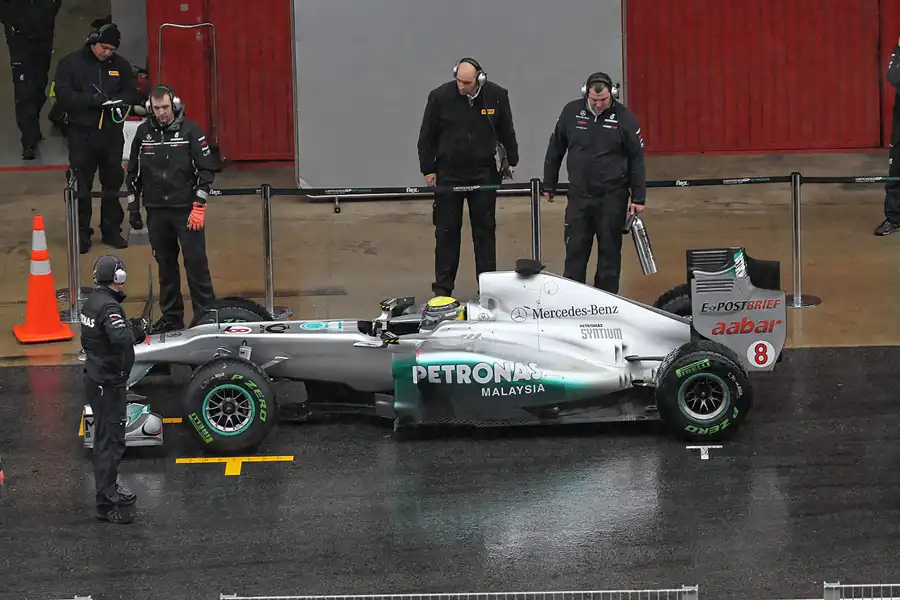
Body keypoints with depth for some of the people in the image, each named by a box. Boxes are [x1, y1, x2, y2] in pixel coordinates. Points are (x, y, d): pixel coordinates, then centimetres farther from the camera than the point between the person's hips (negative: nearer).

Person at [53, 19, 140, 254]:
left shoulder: (120, 65, 5)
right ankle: (81, 232, 9)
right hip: (81, 133, -3)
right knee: (81, 187, 0)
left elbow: (131, 94, 8)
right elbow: (63, 95, -12)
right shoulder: (71, 63, -5)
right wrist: (92, 99, -24)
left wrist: (119, 100, -15)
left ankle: (111, 230, 20)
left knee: (113, 184, 9)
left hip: (112, 133, 3)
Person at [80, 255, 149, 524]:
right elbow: (121, 338, -39)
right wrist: (137, 330, -18)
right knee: (111, 442, -7)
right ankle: (105, 505, -5)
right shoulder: (108, 307, -23)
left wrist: (131, 327, 7)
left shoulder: (92, 301, 7)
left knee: (105, 438, 22)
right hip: (108, 384, -10)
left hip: (95, 378, 10)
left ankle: (109, 489, 36)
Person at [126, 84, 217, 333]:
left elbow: (206, 169, -4)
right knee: (165, 264, 10)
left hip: (187, 209, -4)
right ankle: (171, 317, 18)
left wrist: (199, 207, -10)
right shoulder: (143, 133, 5)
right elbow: (133, 173, 14)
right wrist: (133, 208, 12)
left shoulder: (190, 130, -5)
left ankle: (205, 313, 1)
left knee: (196, 262, -5)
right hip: (156, 210, 4)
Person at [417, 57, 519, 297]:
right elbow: (427, 137, -2)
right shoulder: (440, 97, -11)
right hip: (448, 174, -1)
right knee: (447, 231, 3)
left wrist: (510, 161, 10)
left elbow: (507, 132, 7)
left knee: (485, 230, 7)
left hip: (484, 174, 1)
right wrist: (428, 169, -2)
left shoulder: (496, 96, -7)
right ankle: (443, 287, 9)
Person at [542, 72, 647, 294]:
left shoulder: (624, 117, -6)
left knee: (610, 250, 7)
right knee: (575, 250, 3)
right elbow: (555, 150, 9)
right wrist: (549, 185, 13)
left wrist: (638, 198, -2)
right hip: (579, 194, 1)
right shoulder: (571, 112, -2)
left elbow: (637, 159, -1)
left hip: (612, 197, -1)